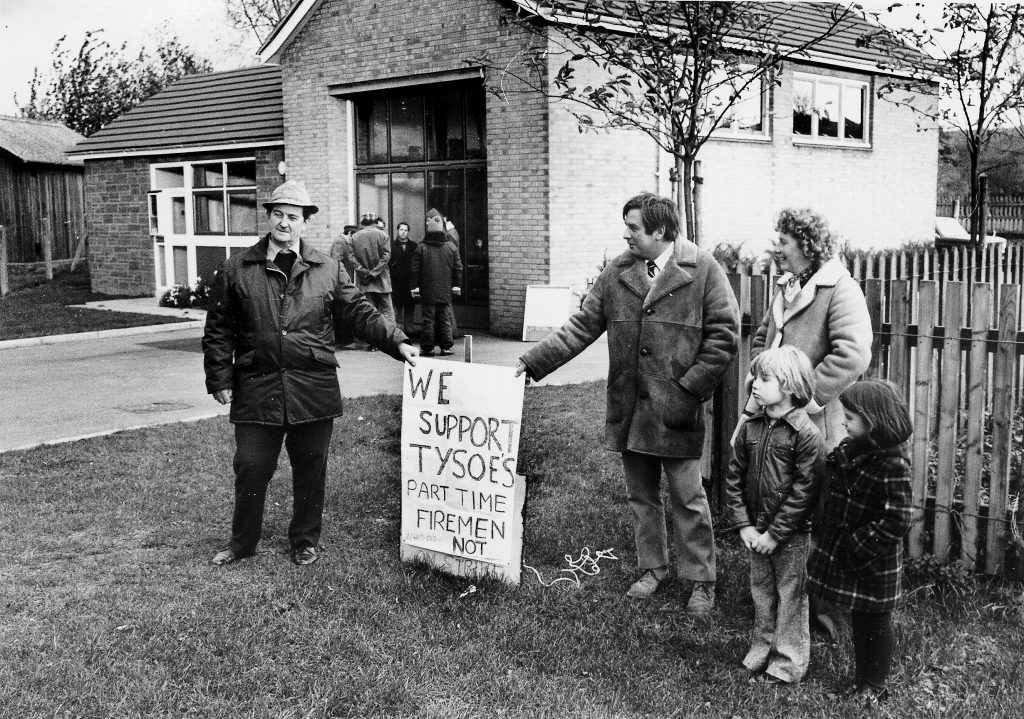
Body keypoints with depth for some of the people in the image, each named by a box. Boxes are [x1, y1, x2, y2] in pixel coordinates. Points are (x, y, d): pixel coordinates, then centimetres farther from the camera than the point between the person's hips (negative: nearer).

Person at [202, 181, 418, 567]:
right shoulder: (235, 270, 4)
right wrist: (220, 379, 1)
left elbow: (360, 313, 5)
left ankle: (305, 541, 28)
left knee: (310, 470, 10)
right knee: (251, 468, 6)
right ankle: (242, 542, 26)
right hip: (257, 390, 0)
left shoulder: (328, 270, 6)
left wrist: (397, 343, -7)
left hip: (313, 391, 1)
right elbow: (219, 330, 6)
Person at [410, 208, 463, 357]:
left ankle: (427, 348, 5)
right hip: (445, 292, 2)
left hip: (427, 293, -2)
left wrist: (414, 286, 2)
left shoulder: (421, 248, -4)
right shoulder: (451, 247, 2)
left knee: (427, 319, 3)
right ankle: (446, 346, 8)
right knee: (446, 319, 7)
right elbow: (458, 268, 5)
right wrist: (457, 285, 12)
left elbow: (414, 269, -4)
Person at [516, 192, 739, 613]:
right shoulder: (617, 273, 7)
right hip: (629, 408, 4)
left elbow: (724, 334, -7)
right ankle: (652, 567, 33)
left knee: (687, 499, 4)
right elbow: (582, 326, 7)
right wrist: (534, 361, -1)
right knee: (640, 495, 16)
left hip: (676, 409, -4)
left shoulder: (703, 270, -6)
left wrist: (690, 389, -12)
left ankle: (700, 582, 19)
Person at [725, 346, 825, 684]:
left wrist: (775, 533, -17)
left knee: (791, 594, 6)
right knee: (761, 590, 17)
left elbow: (804, 491, -18)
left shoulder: (806, 434, -17)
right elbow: (734, 478, 5)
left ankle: (788, 662, 18)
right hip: (757, 531, 6)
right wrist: (743, 525, -3)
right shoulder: (751, 428, 1)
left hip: (792, 533, -6)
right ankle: (761, 650, 33)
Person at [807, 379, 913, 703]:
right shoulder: (850, 449, 0)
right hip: (846, 553, 7)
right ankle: (861, 678, 34)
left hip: (874, 562, -7)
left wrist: (857, 549, -20)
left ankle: (875, 687, 26)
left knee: (876, 623, 10)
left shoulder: (892, 466, -25)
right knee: (858, 621, 20)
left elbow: (895, 523, -24)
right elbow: (836, 496, 14)